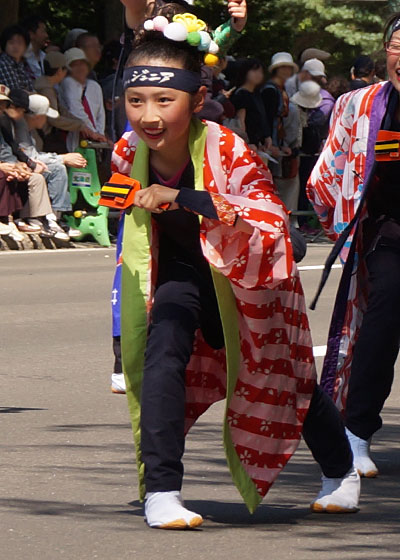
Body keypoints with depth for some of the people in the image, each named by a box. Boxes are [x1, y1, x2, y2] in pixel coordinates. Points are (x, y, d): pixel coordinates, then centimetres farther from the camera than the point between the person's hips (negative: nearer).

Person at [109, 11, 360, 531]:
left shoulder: (228, 152, -34)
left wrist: (184, 199, -51)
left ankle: (341, 471, 45)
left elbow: (270, 223, -45)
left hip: (249, 271, -2)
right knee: (163, 348, -27)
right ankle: (161, 492, -24)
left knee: (285, 378, 17)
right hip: (182, 270, 2)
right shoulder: (129, 154, -19)